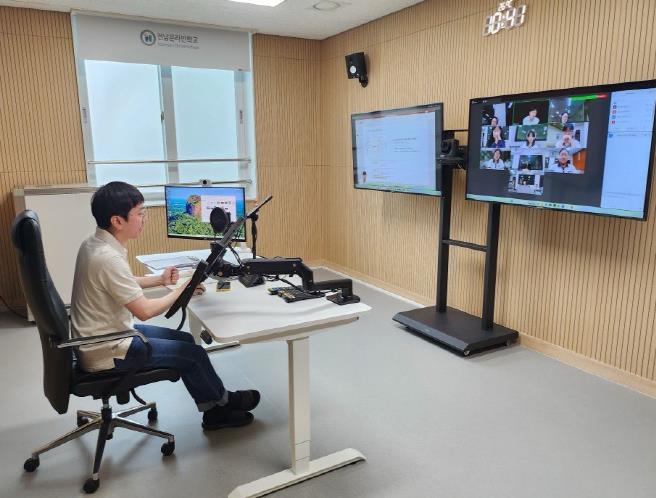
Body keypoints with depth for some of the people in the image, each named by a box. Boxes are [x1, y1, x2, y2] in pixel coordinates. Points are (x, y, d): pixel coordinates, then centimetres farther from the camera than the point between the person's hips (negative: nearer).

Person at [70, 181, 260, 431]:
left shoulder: (95, 243, 1)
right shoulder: (108, 257, -29)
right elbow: (145, 311, -25)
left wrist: (159, 280, 3)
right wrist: (181, 291, -11)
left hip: (102, 335, 9)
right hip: (105, 351, -9)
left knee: (186, 341, 11)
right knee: (193, 353, -4)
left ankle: (214, 411, 20)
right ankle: (222, 401, 22)